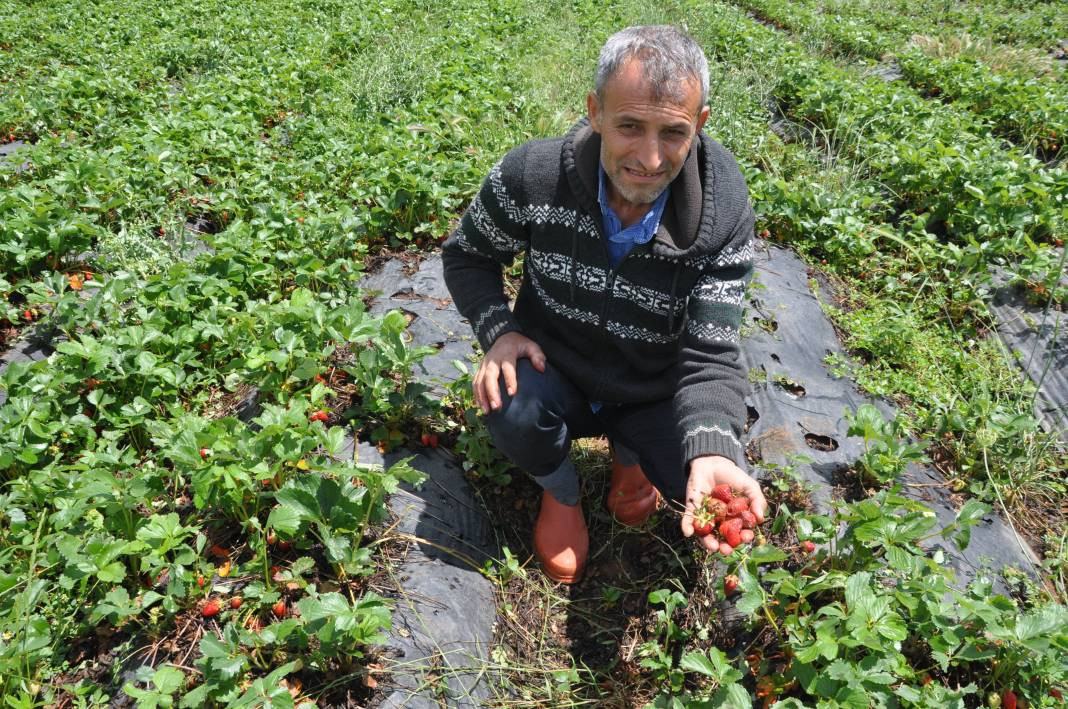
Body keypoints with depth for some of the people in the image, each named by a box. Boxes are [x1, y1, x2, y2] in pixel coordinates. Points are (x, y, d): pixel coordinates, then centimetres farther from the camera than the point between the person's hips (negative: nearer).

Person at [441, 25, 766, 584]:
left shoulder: (723, 216, -22)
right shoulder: (532, 175, -23)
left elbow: (709, 357, -23)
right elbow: (467, 256, -4)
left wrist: (713, 451, -43)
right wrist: (498, 330, -24)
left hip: (653, 398, 1)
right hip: (555, 373, 0)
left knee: (704, 484, -20)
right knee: (513, 410, -33)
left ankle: (630, 454, 18)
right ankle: (561, 490, 6)